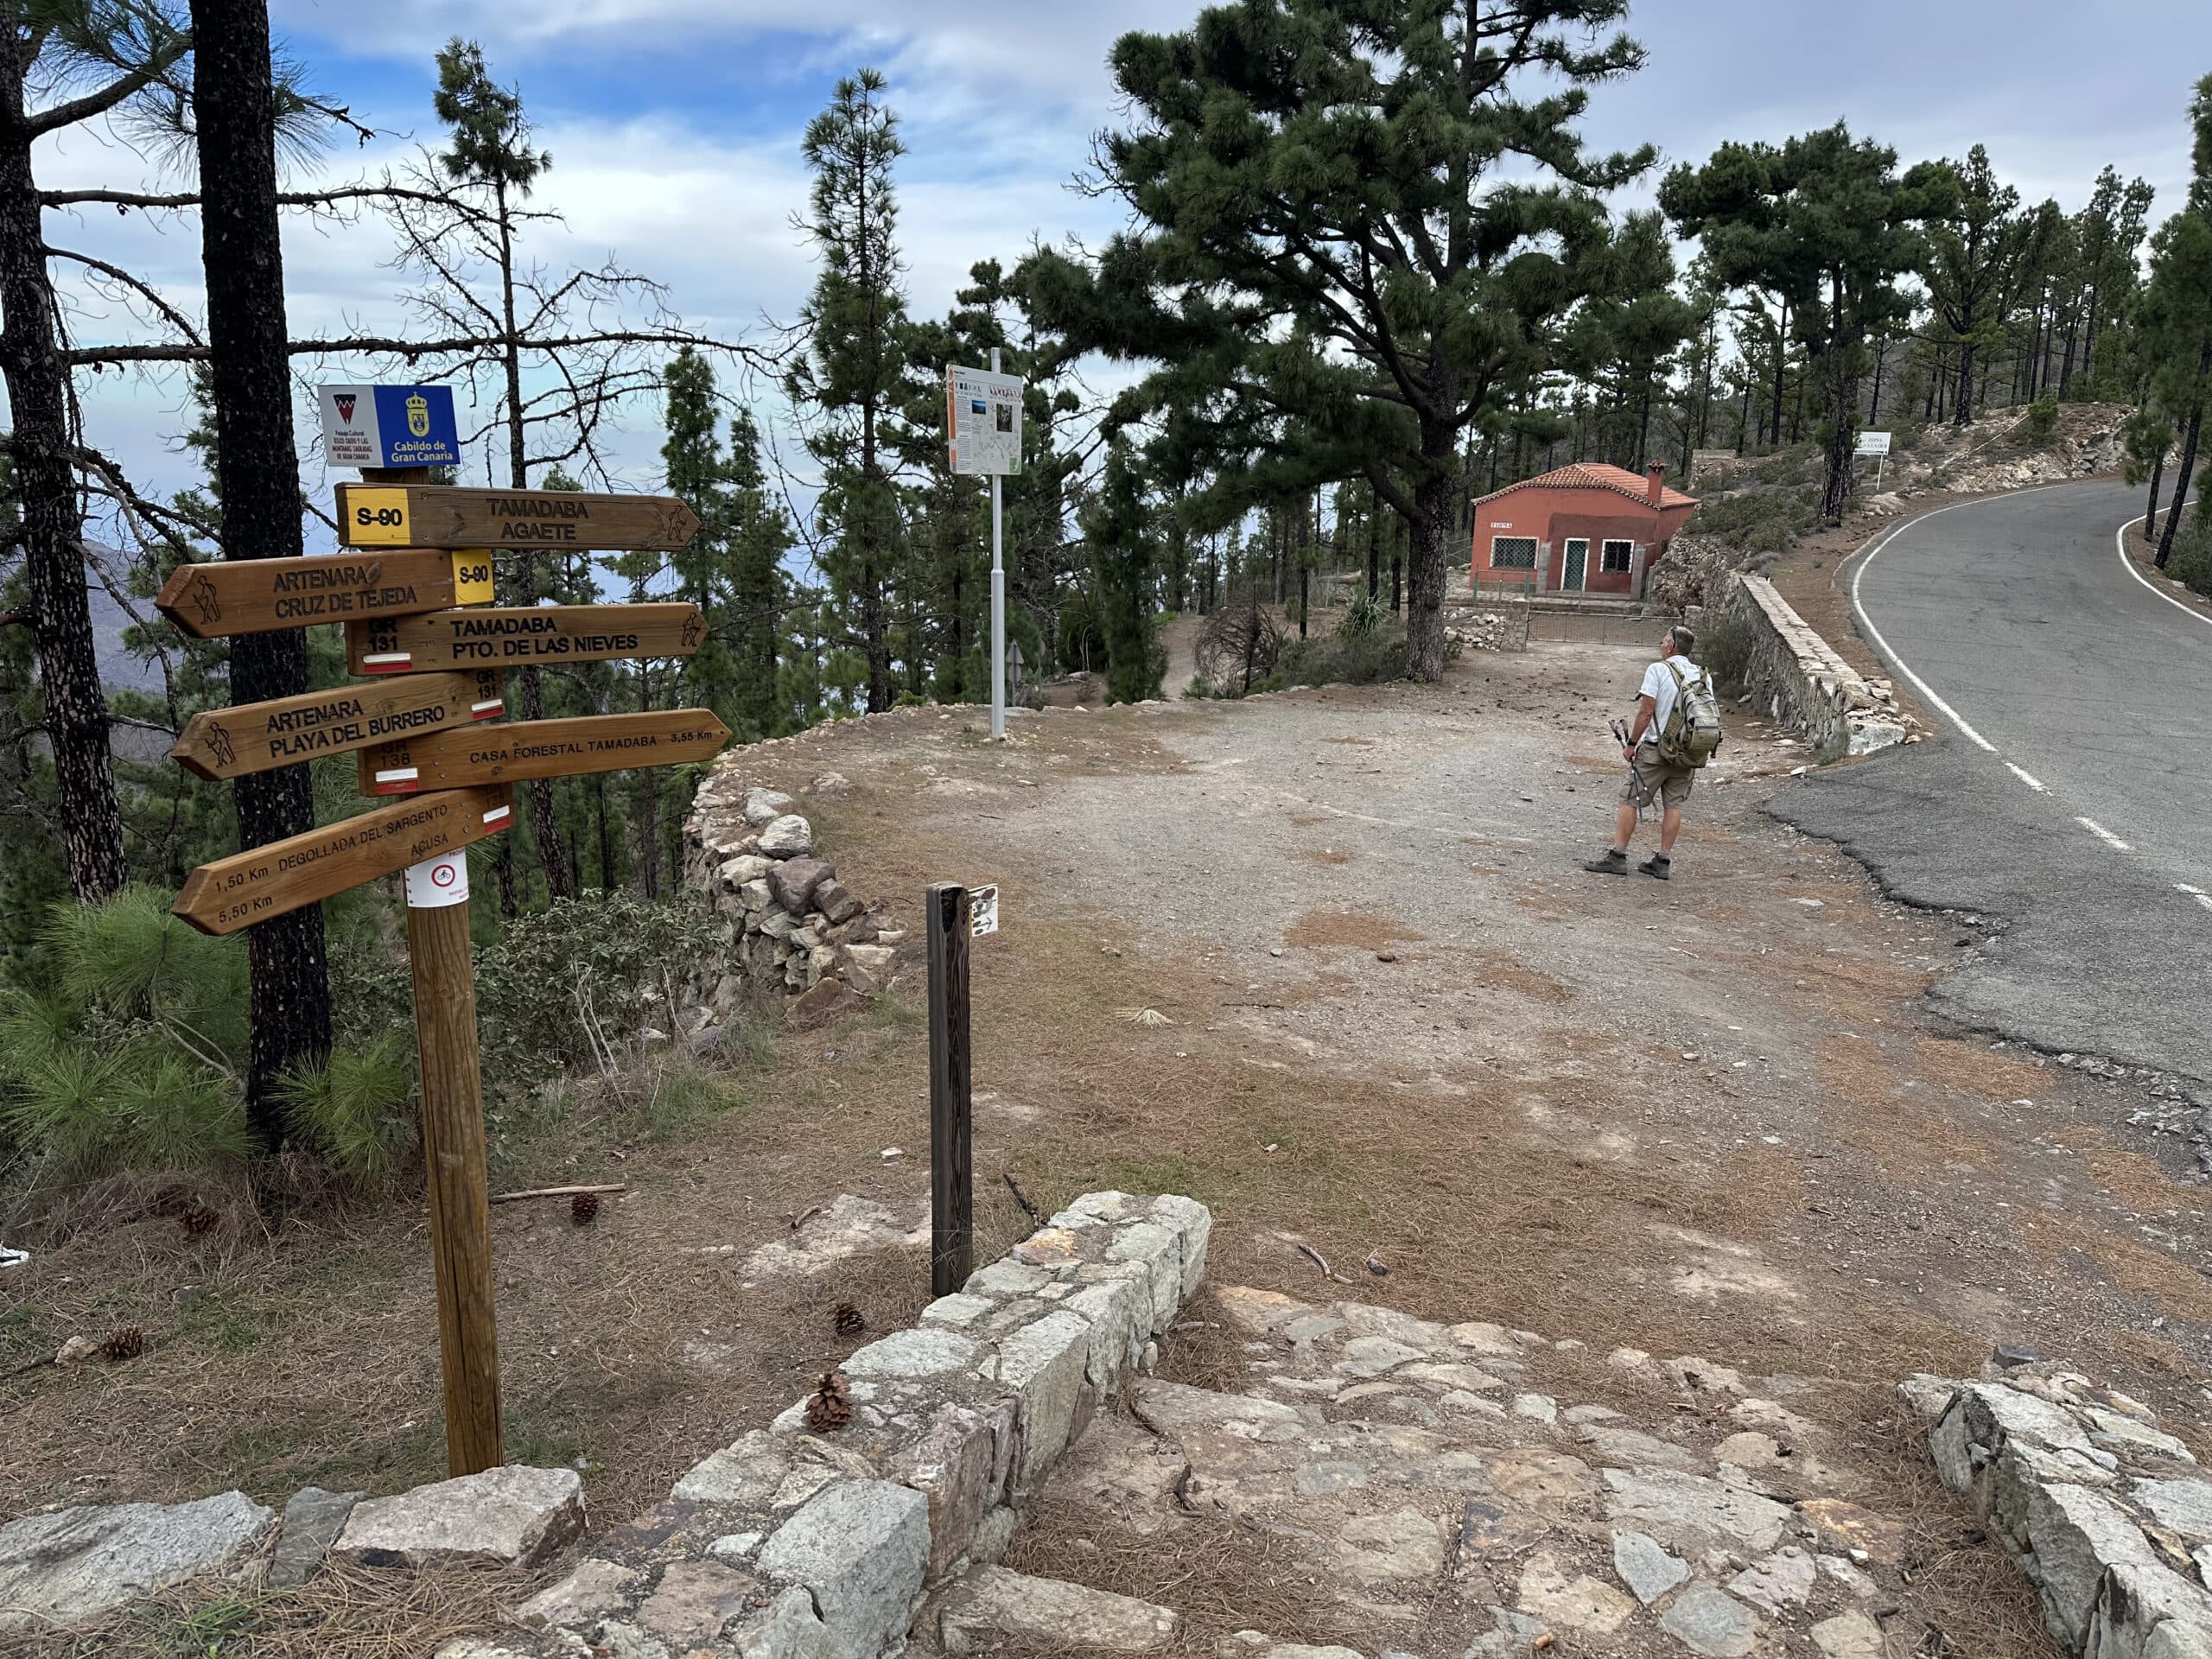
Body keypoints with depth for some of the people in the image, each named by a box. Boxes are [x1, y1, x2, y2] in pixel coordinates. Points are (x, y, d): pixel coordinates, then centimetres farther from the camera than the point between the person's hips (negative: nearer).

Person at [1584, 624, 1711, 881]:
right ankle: (1663, 861, 9)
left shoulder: (1658, 670, -10)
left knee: (1630, 800, 0)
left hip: (1656, 747, -6)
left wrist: (1631, 743, -7)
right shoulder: (1701, 675, 8)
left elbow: (1646, 712, -14)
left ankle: (1617, 856, -1)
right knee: (1673, 805, 9)